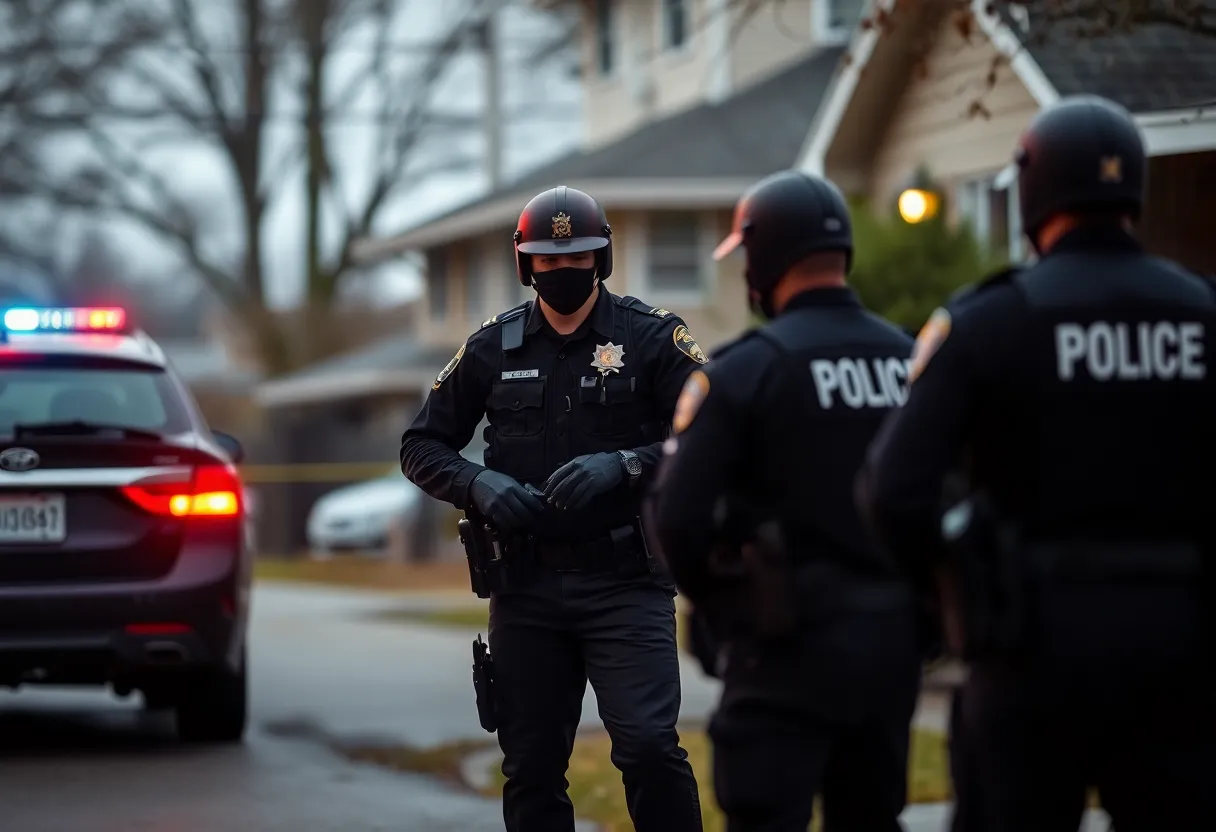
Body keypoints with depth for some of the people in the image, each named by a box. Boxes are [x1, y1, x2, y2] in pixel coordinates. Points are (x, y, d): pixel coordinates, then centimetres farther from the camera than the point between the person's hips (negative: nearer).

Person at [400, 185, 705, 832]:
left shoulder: (652, 337, -1)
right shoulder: (493, 348, 9)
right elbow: (422, 446, 14)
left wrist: (624, 466, -21)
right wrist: (480, 486, -6)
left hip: (625, 584, -4)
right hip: (526, 586, 4)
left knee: (648, 746, -17)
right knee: (530, 768, 8)